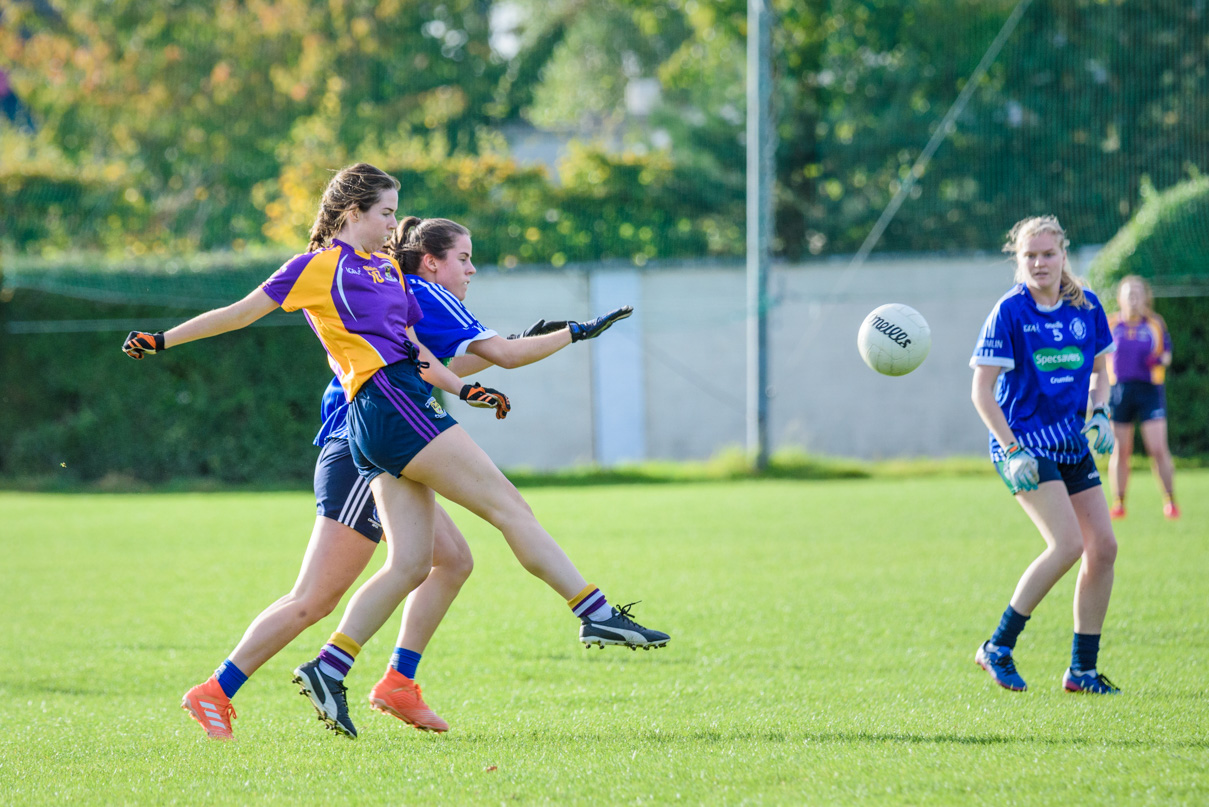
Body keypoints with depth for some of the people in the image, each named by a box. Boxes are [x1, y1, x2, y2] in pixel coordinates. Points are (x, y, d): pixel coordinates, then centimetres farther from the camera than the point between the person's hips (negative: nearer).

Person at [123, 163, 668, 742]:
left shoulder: (387, 268, 25)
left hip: (405, 403, 9)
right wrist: (161, 340, 6)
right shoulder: (320, 265, 2)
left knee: (409, 565, 1)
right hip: (387, 401, -9)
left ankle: (328, 669, 1)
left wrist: (464, 390, 17)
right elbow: (241, 313, 5)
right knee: (508, 506, -10)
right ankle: (596, 613, -10)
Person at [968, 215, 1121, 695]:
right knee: (1068, 544, -19)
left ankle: (1083, 669, 9)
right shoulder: (1009, 312, -10)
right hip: (1025, 444, -6)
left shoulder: (1086, 307, 4)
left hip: (1071, 444, 6)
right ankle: (998, 647, -8)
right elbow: (981, 392, -10)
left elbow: (1098, 370, 19)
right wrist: (1013, 450, -18)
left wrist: (1098, 414, 0)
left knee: (1103, 547, 0)